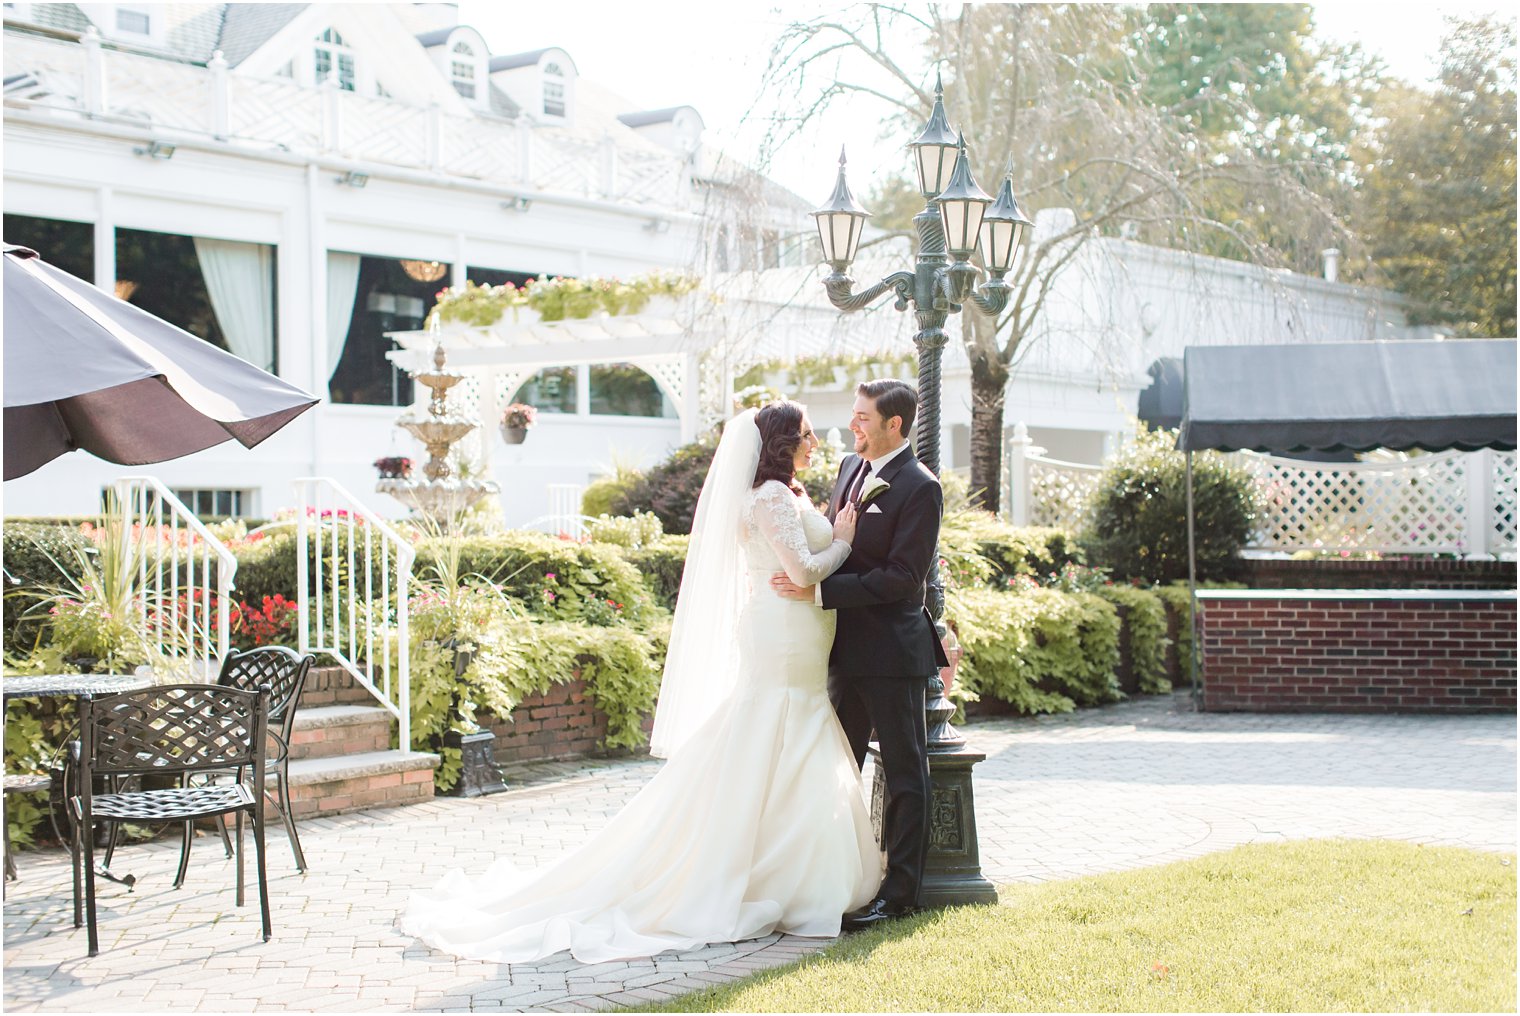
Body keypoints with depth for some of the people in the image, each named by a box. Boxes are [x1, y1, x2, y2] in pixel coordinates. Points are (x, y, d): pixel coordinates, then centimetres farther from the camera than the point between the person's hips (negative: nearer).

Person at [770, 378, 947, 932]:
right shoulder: (850, 467, 11)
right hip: (847, 647, 9)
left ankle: (900, 892, 11)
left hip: (891, 650, -8)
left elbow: (902, 577, -21)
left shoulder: (918, 487, -15)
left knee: (903, 773, 3)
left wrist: (821, 591, -24)